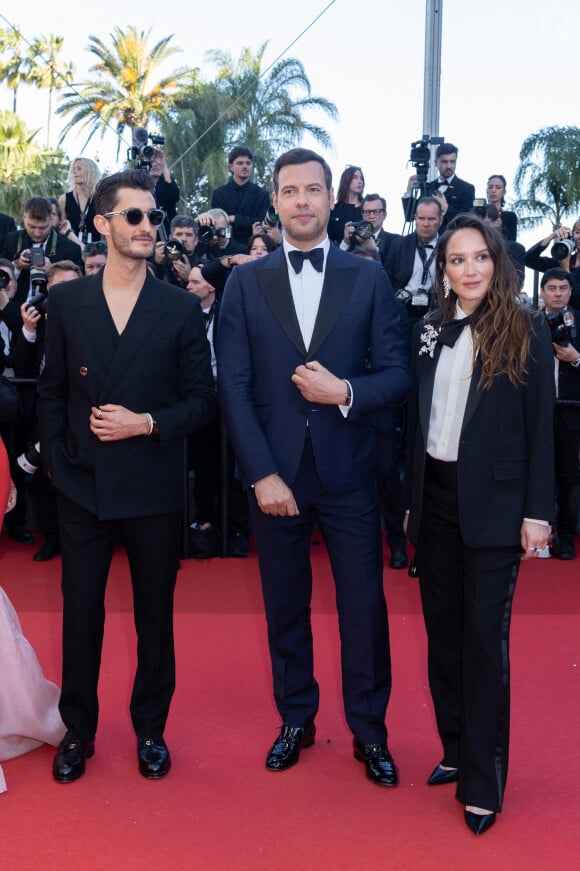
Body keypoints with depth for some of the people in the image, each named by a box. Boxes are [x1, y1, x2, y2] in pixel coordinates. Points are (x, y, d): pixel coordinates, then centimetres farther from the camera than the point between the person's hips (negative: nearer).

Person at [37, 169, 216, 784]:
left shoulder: (181, 309, -1)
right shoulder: (66, 301, 3)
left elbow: (200, 399, -1)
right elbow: (52, 391, 7)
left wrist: (148, 423, -15)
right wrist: (56, 461, 1)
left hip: (154, 489, -1)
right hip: (82, 486, 1)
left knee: (155, 616, 12)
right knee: (80, 613, 11)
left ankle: (150, 729, 31)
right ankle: (78, 731, 30)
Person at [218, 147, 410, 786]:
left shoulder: (369, 277, 4)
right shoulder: (245, 282, 4)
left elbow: (397, 373, 2)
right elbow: (233, 385, -2)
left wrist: (346, 392, -18)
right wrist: (262, 473, -9)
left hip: (348, 474, 0)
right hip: (274, 474, 1)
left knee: (364, 606, 5)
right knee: (285, 606, 13)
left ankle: (369, 731, 24)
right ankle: (296, 719, 32)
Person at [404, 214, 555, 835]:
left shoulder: (526, 333, -3)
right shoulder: (429, 333, 8)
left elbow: (540, 427, -4)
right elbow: (416, 421, 10)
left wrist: (537, 513, -8)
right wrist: (410, 500, 9)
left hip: (493, 503, -4)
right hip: (435, 498, 5)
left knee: (485, 634, -1)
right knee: (442, 628, 11)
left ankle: (483, 781, 10)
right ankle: (455, 750, 27)